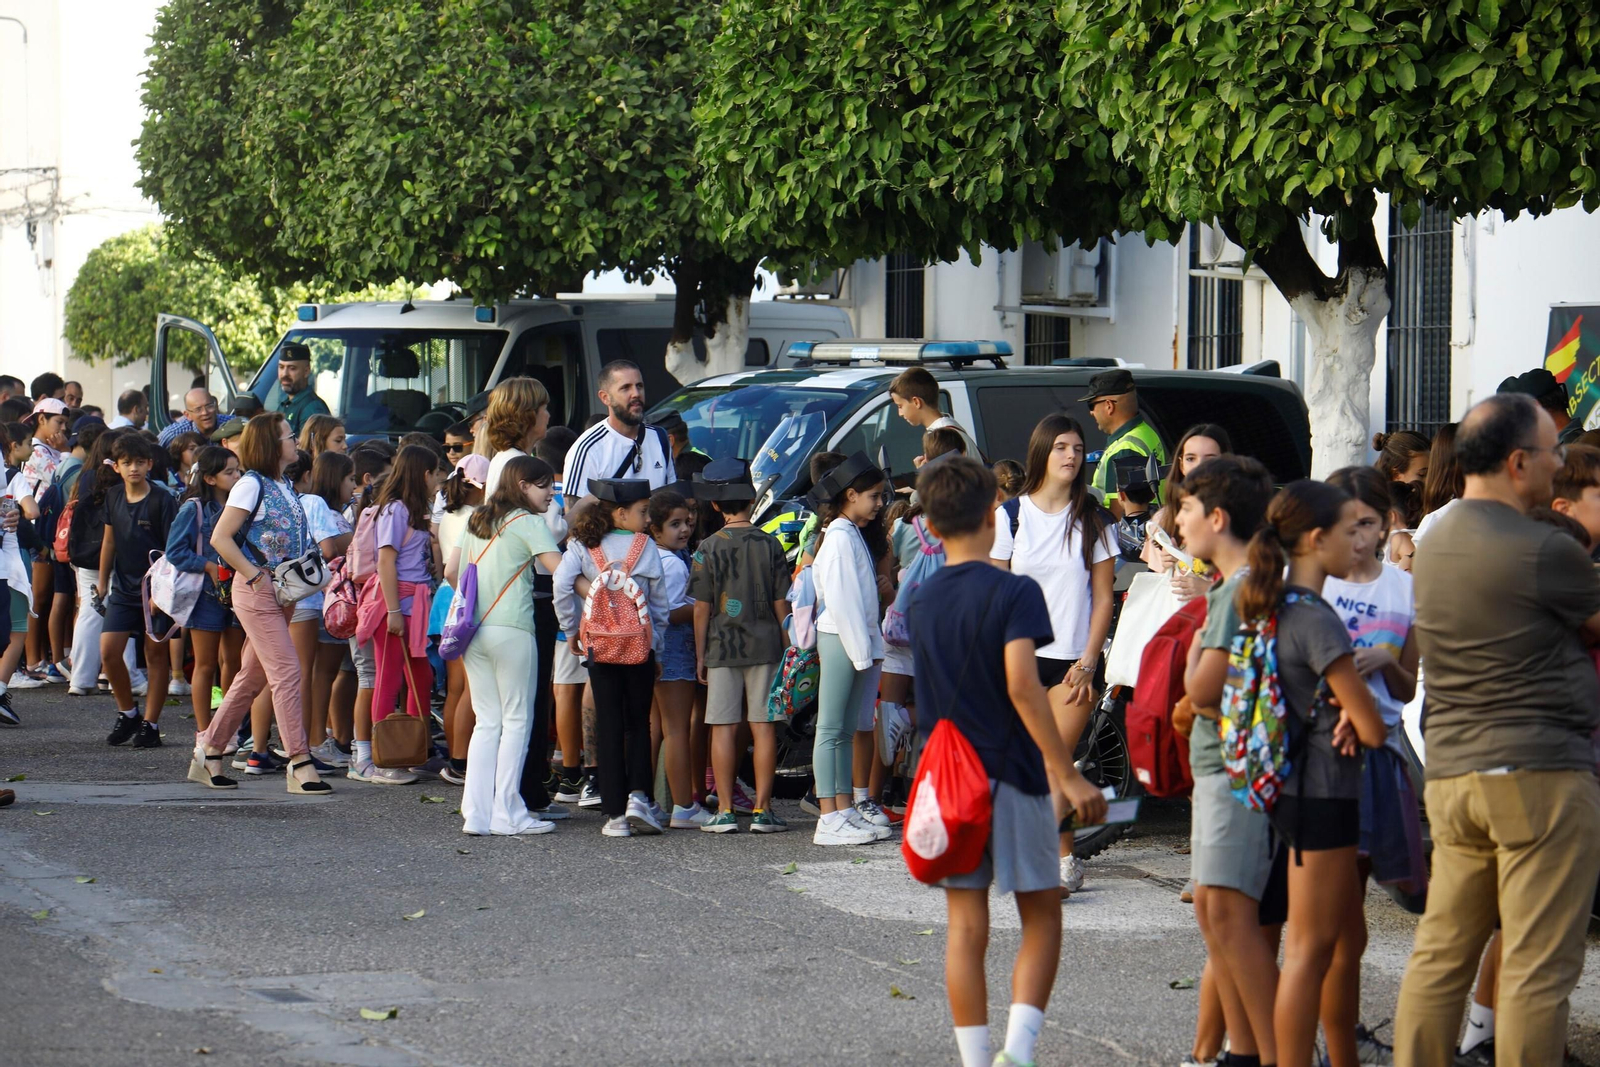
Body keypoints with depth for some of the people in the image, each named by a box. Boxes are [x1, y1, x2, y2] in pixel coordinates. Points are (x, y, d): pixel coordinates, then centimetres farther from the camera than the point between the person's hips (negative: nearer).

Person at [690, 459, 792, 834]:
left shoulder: (709, 548, -4)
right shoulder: (770, 544, 1)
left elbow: (701, 607, -3)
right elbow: (781, 603, 3)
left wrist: (700, 654, 4)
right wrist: (787, 648, 12)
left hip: (723, 647, -1)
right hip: (765, 646, 1)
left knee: (724, 728, 1)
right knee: (763, 726, 3)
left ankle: (725, 811, 0)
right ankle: (762, 810, 3)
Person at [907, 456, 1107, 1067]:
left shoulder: (921, 601, 8)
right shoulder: (1013, 592, -11)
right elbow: (1021, 685, -22)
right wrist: (1068, 774, -21)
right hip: (1011, 776, -5)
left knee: (965, 926, 7)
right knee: (1041, 918, 6)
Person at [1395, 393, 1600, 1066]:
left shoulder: (1434, 546, 12)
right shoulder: (1543, 551, -13)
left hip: (1450, 774, 8)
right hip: (1540, 775, -8)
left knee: (1441, 953, 11)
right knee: (1538, 966, -4)